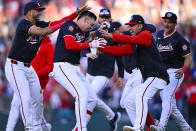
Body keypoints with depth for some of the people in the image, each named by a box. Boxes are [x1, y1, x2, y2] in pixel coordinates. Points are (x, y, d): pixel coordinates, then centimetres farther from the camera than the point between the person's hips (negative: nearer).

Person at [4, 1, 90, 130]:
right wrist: (62, 24, -24)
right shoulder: (23, 24, -19)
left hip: (29, 67, 9)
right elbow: (42, 32, -32)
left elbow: (58, 22, 3)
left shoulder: (40, 24, 6)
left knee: (38, 98, 11)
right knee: (26, 99, -16)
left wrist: (77, 13, -8)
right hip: (15, 67, -9)